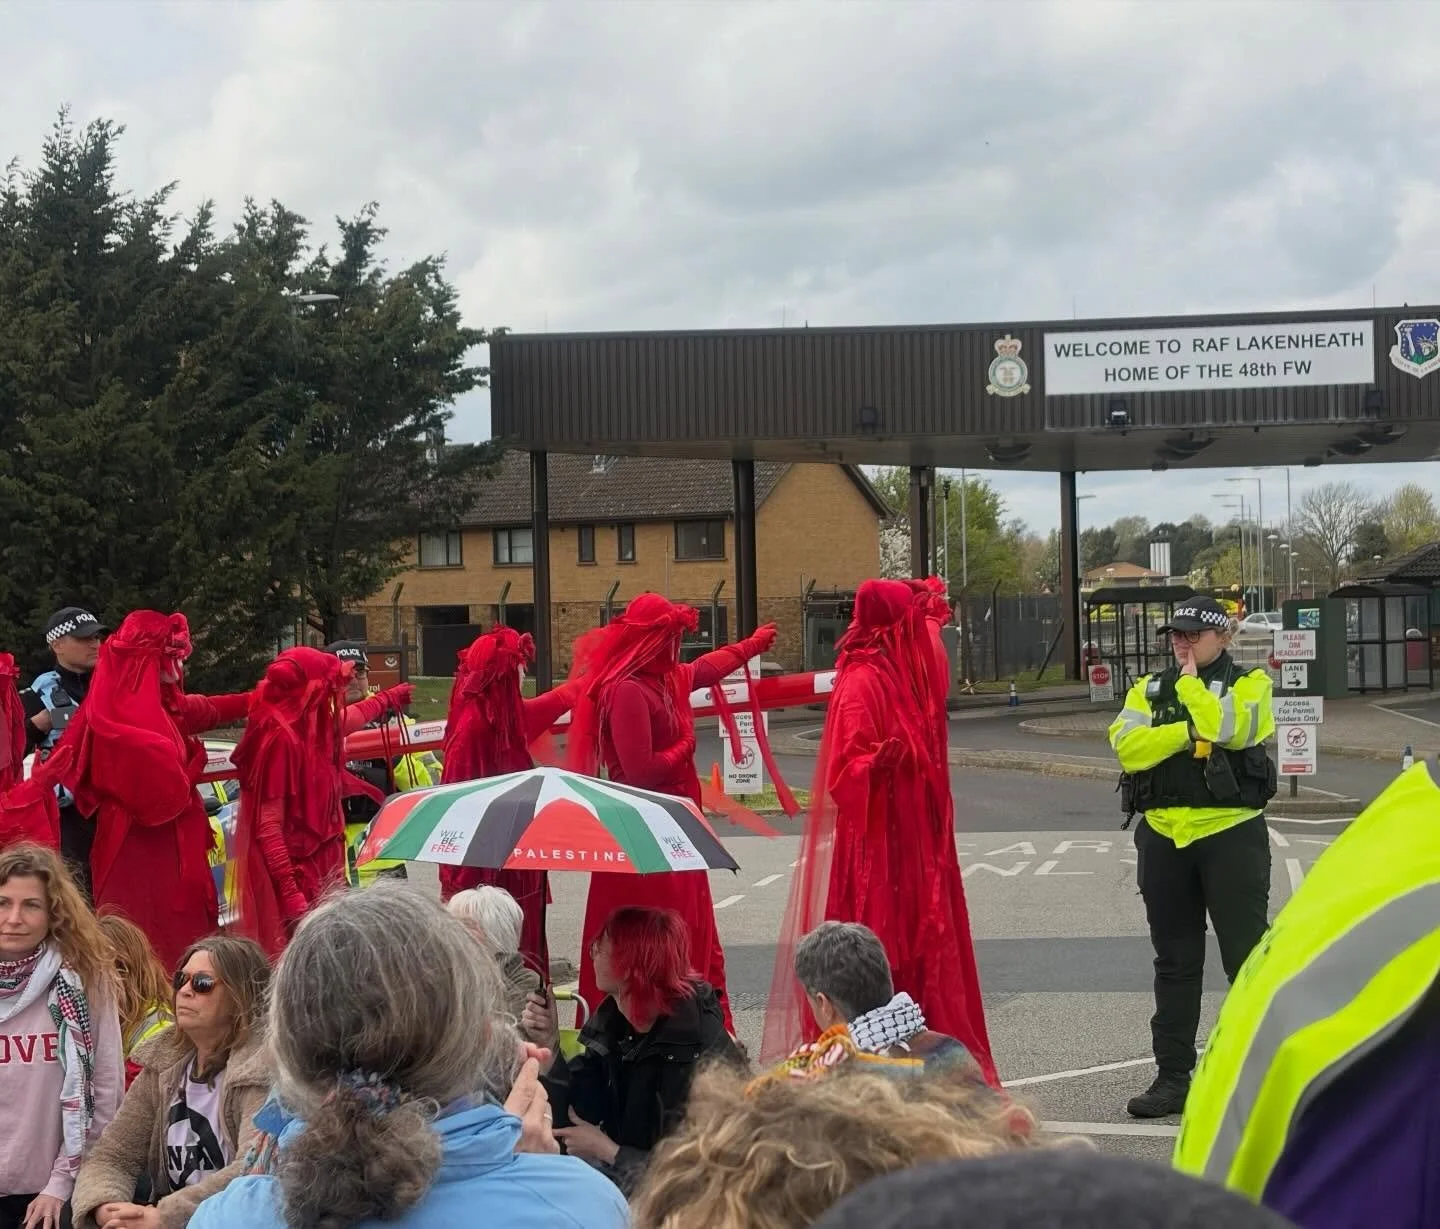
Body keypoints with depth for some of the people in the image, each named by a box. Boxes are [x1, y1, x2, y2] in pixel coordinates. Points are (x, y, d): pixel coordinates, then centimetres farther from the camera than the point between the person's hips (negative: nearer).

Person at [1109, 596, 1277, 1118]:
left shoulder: (1249, 683, 2)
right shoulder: (1149, 689, 12)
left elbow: (1229, 728, -20)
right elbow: (1127, 747, -6)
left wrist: (1191, 681, -8)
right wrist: (1191, 731, -15)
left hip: (1231, 834, -4)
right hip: (1163, 836, 4)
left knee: (1247, 957, -2)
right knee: (1174, 963, 11)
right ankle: (1173, 1075, 18)